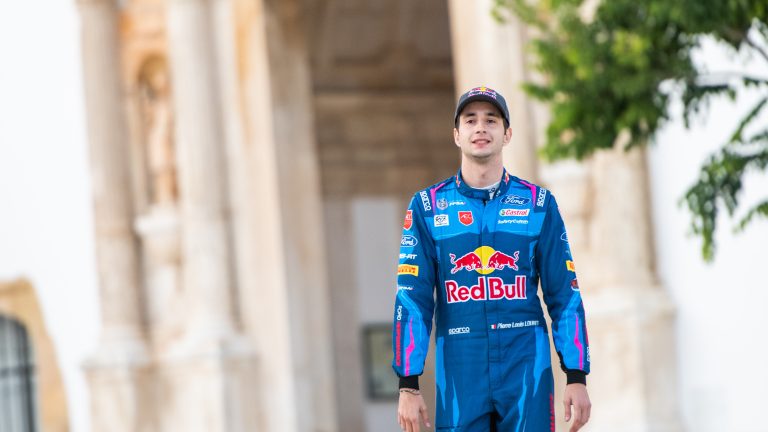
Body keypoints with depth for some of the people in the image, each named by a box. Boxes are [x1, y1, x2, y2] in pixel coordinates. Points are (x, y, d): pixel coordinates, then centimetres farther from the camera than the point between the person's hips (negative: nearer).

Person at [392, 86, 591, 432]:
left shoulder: (538, 203, 7)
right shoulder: (427, 206, 6)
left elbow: (564, 295, 7)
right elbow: (412, 299, 3)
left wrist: (576, 377, 0)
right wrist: (408, 385, -3)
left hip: (527, 369, 0)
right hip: (459, 374, 0)